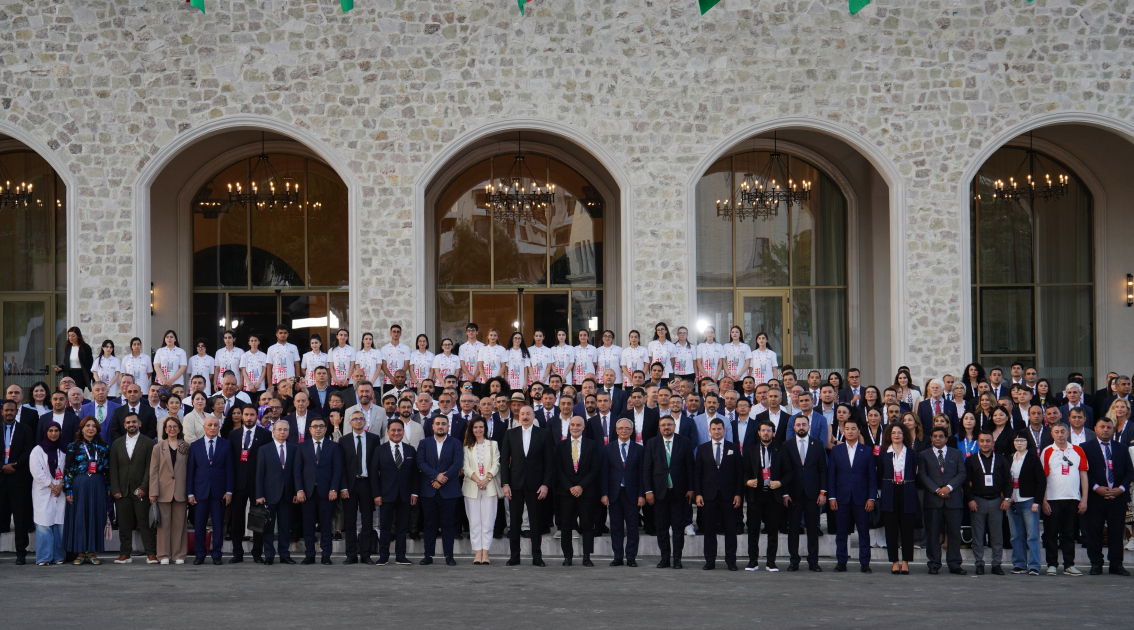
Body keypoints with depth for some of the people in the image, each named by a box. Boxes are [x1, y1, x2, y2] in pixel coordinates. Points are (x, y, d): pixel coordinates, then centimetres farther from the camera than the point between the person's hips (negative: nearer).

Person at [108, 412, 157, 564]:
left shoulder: (147, 443, 4)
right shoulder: (117, 444, 13)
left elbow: (149, 467, -1)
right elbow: (113, 468, 9)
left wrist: (143, 487, -10)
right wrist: (115, 490, 0)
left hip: (141, 490, -3)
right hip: (122, 491, 3)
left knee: (145, 523, -4)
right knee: (124, 524, 3)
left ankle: (151, 553, -1)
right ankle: (125, 554, 7)